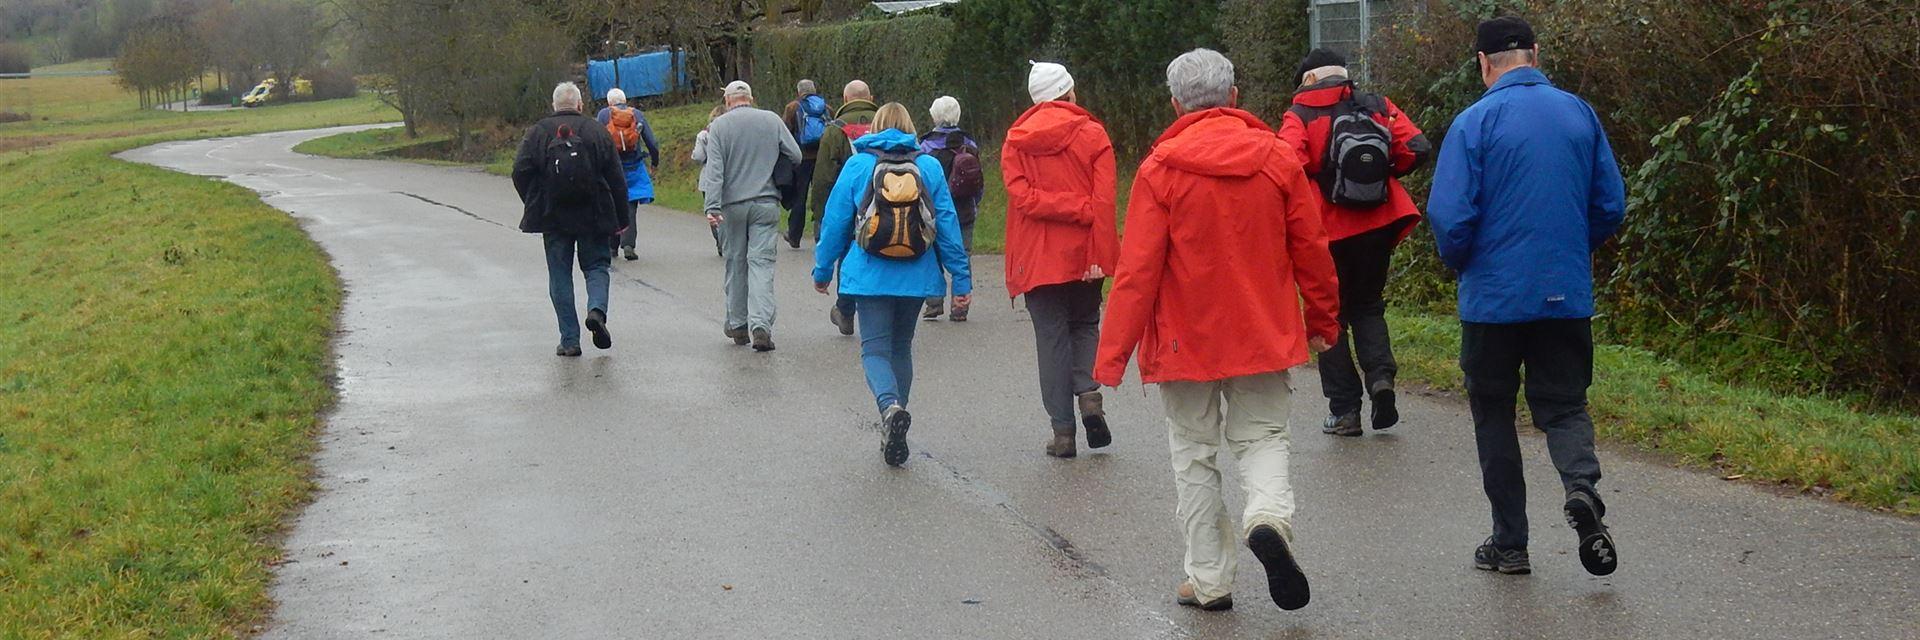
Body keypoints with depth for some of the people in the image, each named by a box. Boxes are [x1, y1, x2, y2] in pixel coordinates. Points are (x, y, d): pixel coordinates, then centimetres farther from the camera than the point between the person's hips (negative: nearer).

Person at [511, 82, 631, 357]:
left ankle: (569, 339, 3)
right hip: (593, 217, 0)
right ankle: (597, 309, -17)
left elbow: (520, 172, -4)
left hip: (553, 219, 0)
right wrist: (622, 218, 7)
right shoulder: (597, 131, 1)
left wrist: (534, 205, 10)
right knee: (596, 267, 13)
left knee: (560, 275, 7)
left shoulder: (538, 132, 1)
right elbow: (616, 178, 1)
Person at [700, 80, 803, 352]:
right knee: (761, 261, -2)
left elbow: (714, 168, -9)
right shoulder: (772, 120, 2)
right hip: (766, 202, 0)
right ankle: (760, 324, -18)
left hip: (733, 204, 0)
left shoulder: (719, 125, -2)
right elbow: (796, 156, 3)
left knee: (735, 263, 12)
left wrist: (712, 206, -13)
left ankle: (738, 325, 20)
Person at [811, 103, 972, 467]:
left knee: (875, 348, 1)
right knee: (901, 347, 17)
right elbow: (948, 224, 2)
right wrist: (961, 277, 7)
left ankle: (890, 405, -30)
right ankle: (895, 437, 18)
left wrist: (822, 270, 15)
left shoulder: (857, 165, -1)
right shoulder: (929, 167, 2)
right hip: (916, 277, 2)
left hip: (870, 275, -2)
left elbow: (835, 222, 3)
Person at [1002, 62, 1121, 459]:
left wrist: (1060, 207, -12)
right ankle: (1089, 393, -5)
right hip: (1083, 254, 0)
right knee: (1085, 325, 20)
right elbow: (1104, 201, -9)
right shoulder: (1092, 135, -1)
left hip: (1038, 257, 0)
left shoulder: (1016, 140, 3)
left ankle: (1063, 430, 2)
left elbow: (1023, 197, -11)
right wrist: (1100, 254, -11)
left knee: (1051, 337, 4)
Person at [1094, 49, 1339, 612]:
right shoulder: (1277, 158, -2)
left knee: (1195, 455, 11)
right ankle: (1269, 517, -16)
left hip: (1186, 340, -2)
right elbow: (1311, 250, 5)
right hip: (1264, 335, 2)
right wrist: (1323, 322, 19)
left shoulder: (1160, 169, -10)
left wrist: (1112, 355, -7)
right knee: (1262, 437, 14)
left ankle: (1209, 579, 13)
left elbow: (1137, 270, -12)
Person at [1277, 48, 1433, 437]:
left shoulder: (1300, 117, -6)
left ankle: (1344, 409, 9)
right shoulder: (1378, 108, 4)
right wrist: (1382, 173, 11)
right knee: (1367, 306, 21)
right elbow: (1417, 149, -4)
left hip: (1328, 229, -3)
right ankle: (1381, 374, -4)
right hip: (1379, 225, 3)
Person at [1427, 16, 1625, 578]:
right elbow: (1612, 205, 6)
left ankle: (1510, 543, 14)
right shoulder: (1580, 114, 3)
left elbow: (1450, 216, -14)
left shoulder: (1475, 122, -10)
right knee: (1564, 405, 12)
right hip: (1568, 296, 3)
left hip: (1494, 297, -3)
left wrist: (1460, 264, 6)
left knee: (1493, 415, 11)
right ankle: (1582, 484, -18)